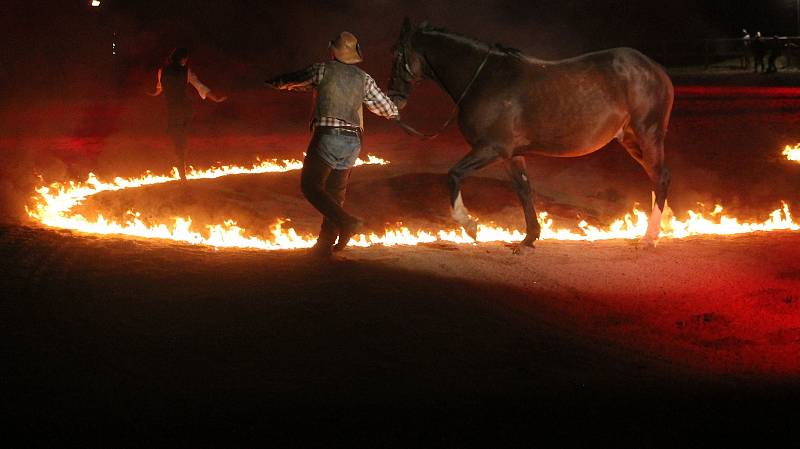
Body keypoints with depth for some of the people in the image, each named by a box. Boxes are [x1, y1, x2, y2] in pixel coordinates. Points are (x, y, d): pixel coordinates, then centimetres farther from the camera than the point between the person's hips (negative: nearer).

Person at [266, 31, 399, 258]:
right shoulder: (364, 79, 11)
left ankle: (346, 222, -20)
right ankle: (325, 245, 9)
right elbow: (390, 111, 15)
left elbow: (290, 81, 13)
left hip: (327, 136, -5)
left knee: (311, 186, -2)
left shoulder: (323, 69, 1)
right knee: (335, 192, 11)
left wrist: (273, 82, 36)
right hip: (353, 141, 5)